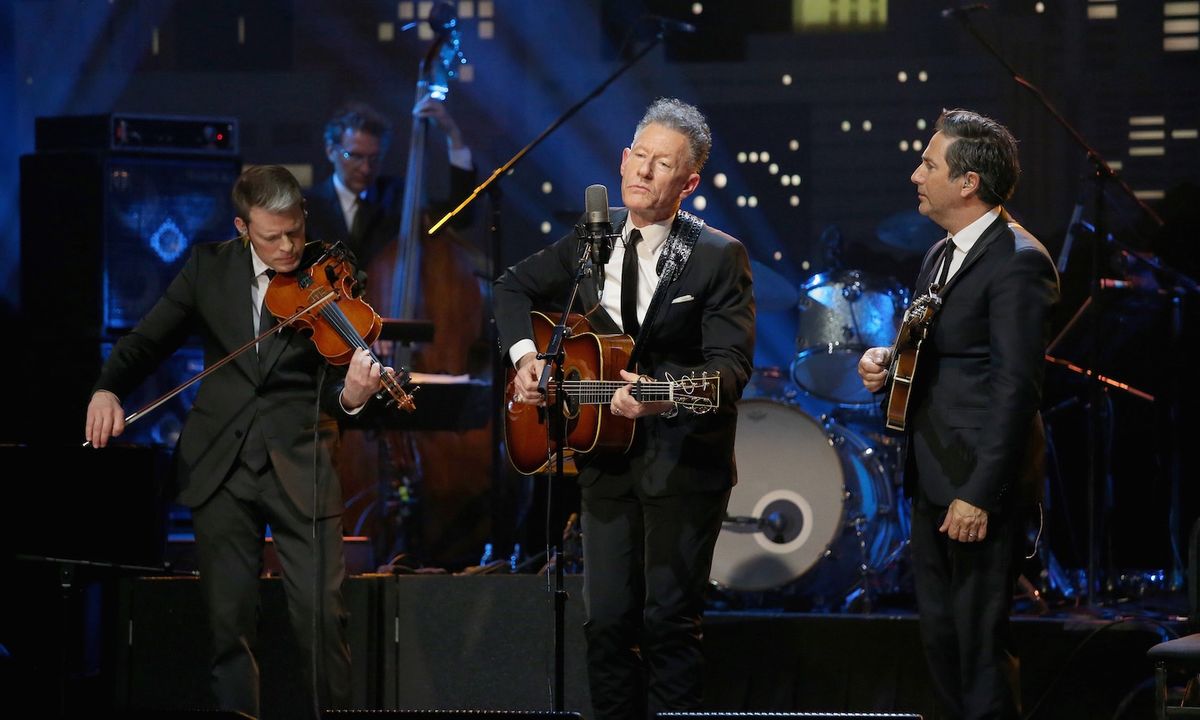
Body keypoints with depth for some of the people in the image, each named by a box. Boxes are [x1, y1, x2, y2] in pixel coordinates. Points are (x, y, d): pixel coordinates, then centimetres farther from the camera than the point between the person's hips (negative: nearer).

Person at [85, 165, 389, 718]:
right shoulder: (209, 267, 4)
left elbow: (329, 389, -6)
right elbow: (150, 340, 10)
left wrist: (351, 395, -29)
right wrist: (108, 388, -9)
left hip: (299, 463, -2)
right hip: (220, 464, 2)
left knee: (321, 612, -7)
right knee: (230, 618, 4)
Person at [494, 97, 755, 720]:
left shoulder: (718, 257, -9)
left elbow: (730, 368, -16)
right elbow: (515, 286, 21)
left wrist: (661, 394, -32)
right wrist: (523, 354, 4)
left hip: (684, 462, -4)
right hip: (606, 457, 4)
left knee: (670, 617, -2)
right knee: (607, 618, 5)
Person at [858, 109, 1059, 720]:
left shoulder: (1018, 262, -15)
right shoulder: (940, 257, 15)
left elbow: (1017, 387, -19)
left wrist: (980, 494, -21)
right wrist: (886, 360, 4)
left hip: (981, 486, -10)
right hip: (933, 483, 10)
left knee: (980, 645, -5)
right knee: (939, 639, 14)